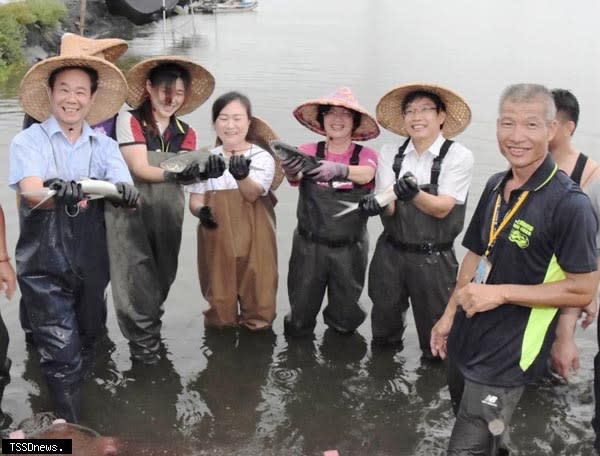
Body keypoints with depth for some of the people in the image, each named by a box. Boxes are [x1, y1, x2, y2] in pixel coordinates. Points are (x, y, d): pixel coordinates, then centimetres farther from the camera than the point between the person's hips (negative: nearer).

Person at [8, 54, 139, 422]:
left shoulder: (104, 146, 4)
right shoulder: (29, 141, -5)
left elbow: (126, 192, -12)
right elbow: (32, 194, -23)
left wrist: (127, 192, -37)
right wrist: (61, 193, -46)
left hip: (91, 264, 4)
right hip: (45, 266, -3)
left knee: (86, 347, 18)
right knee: (62, 355, -5)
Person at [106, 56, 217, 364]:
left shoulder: (185, 134, 10)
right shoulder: (129, 120, -5)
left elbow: (184, 172, -4)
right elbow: (139, 169, -15)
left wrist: (203, 171, -27)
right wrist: (171, 174, -32)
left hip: (167, 214, 5)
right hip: (131, 212, -4)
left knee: (162, 276, 13)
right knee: (138, 275, -7)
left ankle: (150, 327, 35)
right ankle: (143, 341, 5)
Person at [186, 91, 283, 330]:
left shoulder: (261, 157, -4)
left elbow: (252, 194, -18)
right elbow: (195, 199, 6)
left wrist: (242, 176, -39)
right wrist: (201, 211, -18)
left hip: (252, 238, -2)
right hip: (217, 238, 2)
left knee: (254, 287, 3)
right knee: (219, 289, 9)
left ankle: (256, 322, 24)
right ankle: (220, 322, 31)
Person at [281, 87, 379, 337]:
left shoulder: (366, 155, -5)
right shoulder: (309, 152, -4)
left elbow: (366, 174, -27)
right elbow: (295, 178, -24)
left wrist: (340, 169, -50)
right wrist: (291, 172, -49)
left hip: (349, 248, 0)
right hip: (309, 245, 0)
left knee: (345, 322, 14)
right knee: (298, 326, 7)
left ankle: (338, 320, 48)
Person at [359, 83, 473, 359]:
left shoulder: (459, 156, -9)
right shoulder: (390, 153, 1)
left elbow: (442, 208, -15)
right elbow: (389, 207, -7)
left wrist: (413, 193, -34)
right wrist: (377, 203, -31)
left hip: (434, 259, -3)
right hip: (390, 253, 3)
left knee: (435, 331, 9)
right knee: (385, 320, 19)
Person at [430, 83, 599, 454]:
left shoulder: (570, 204, -19)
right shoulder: (496, 186, 3)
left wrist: (501, 293, -22)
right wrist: (449, 315, 11)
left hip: (508, 356, -7)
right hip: (468, 340, 7)